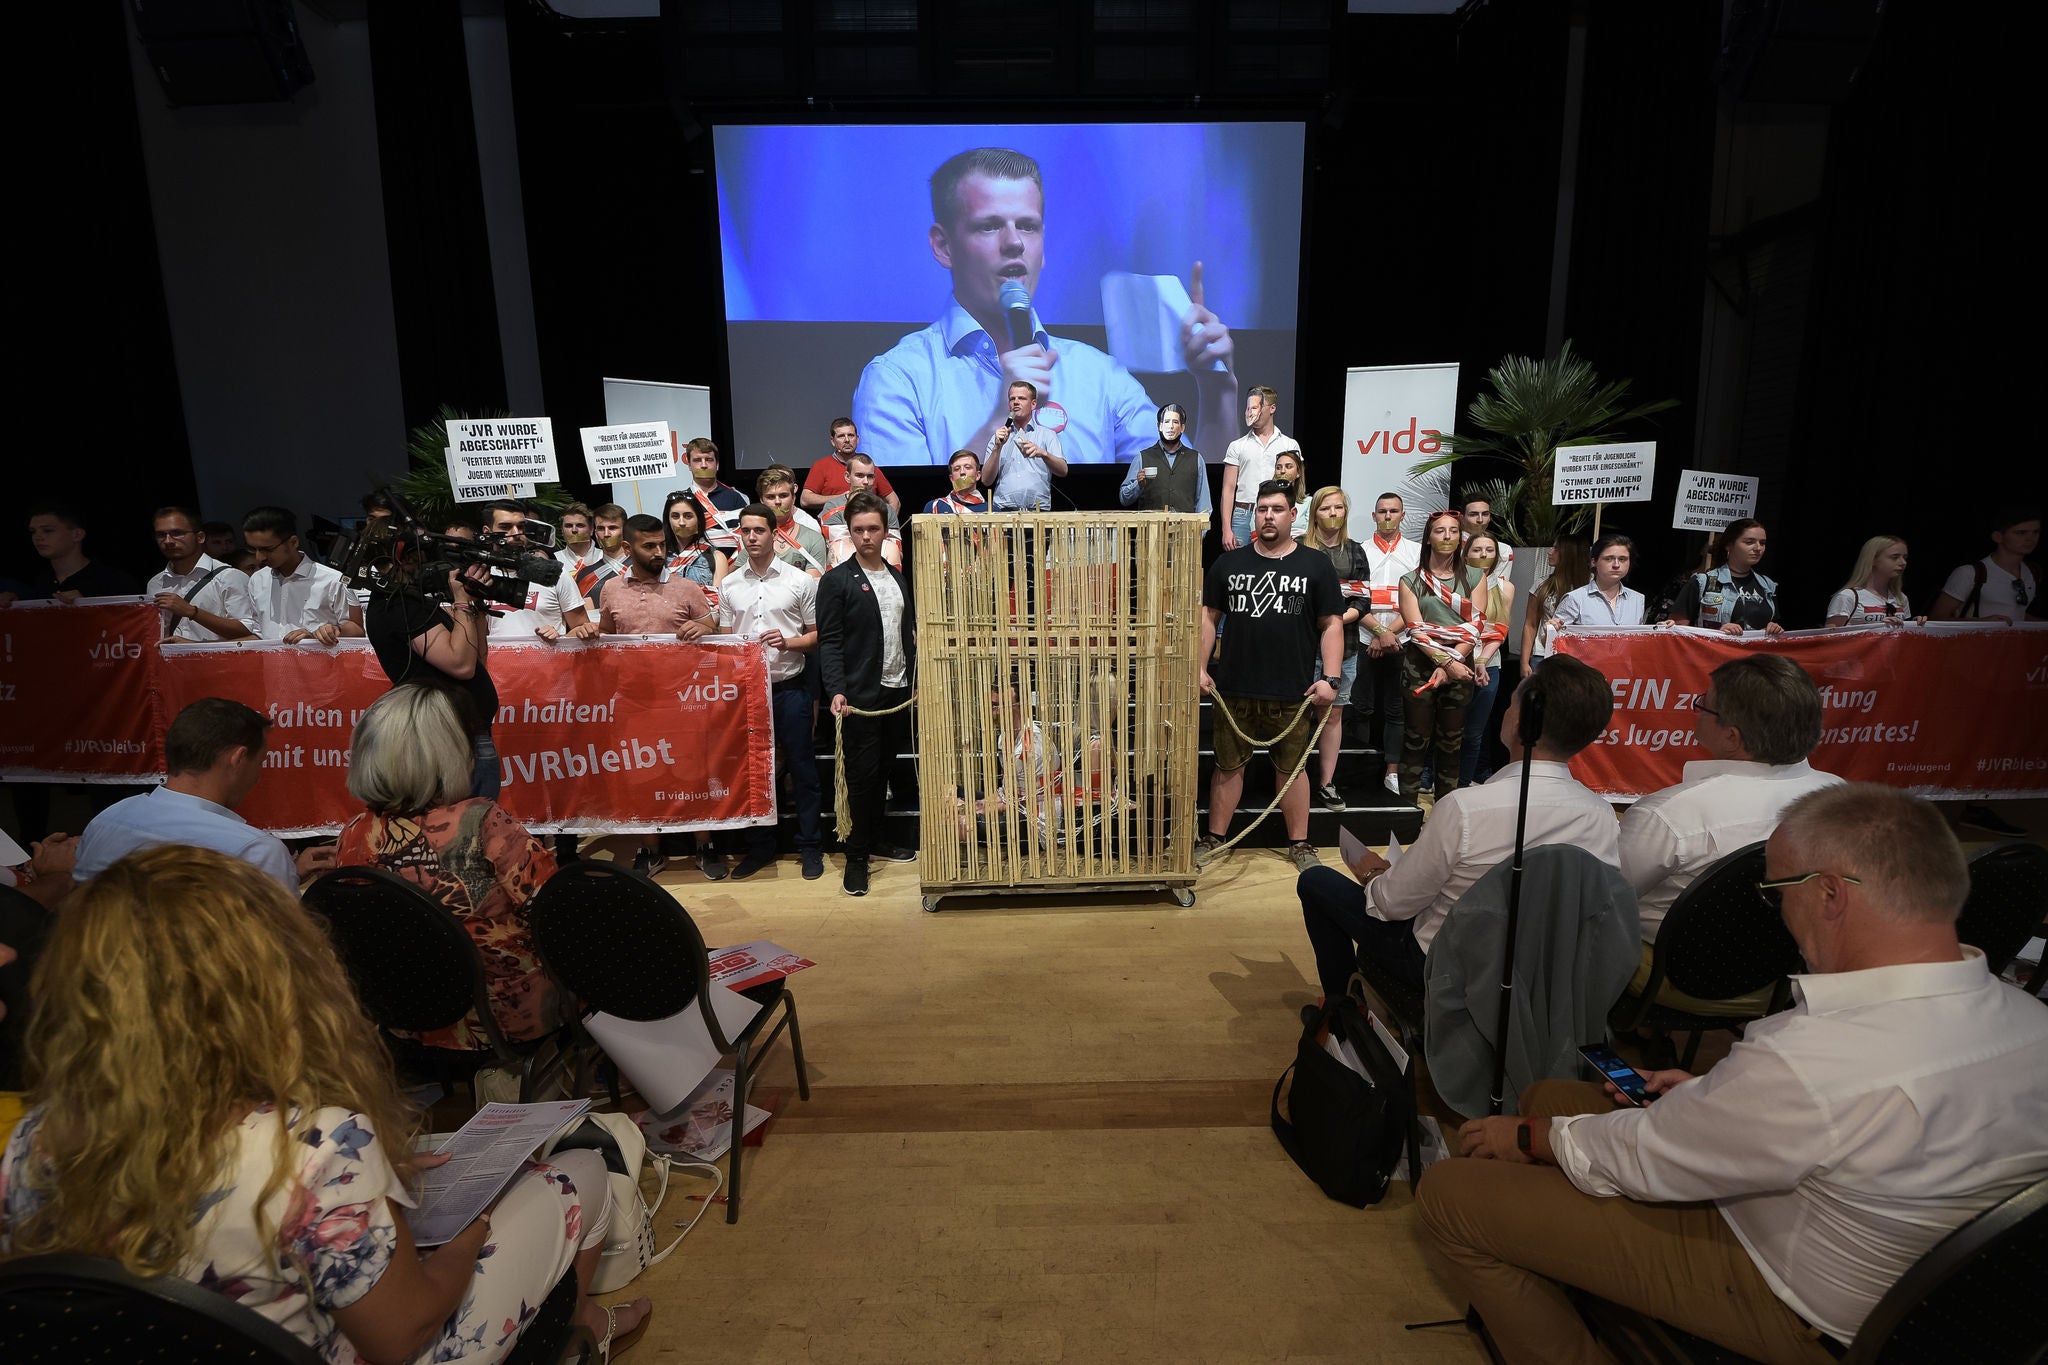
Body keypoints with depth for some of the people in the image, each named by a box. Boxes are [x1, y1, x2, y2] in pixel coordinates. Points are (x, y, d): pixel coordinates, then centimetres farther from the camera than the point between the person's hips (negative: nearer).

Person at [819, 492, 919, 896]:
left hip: (898, 692, 6)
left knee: (882, 770, 14)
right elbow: (829, 641, -10)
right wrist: (836, 690, -21)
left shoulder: (899, 577, 13)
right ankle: (857, 856, 9)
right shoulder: (836, 581, -5)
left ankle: (874, 840, 28)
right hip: (861, 695, -5)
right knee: (862, 775, -2)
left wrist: (916, 680, 12)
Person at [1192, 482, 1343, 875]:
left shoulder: (1315, 565, 3)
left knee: (1291, 768, 9)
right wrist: (1201, 668, 0)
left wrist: (1331, 678, -7)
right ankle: (1214, 839, 21)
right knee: (1228, 766, 9)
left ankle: (1299, 844, 22)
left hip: (1292, 694, -1)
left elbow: (1331, 624, 2)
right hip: (1234, 690, 1)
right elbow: (1209, 616, 9)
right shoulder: (1228, 562, 7)